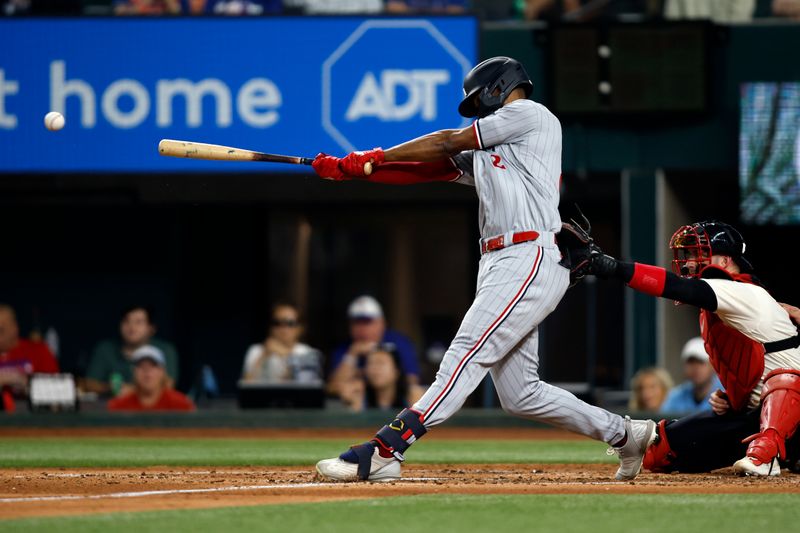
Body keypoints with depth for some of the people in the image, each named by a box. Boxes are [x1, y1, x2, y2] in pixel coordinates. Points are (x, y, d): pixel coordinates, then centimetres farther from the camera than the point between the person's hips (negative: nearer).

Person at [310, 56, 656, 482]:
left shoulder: (529, 113, 5)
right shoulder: (481, 155, 29)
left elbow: (448, 142, 7)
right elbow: (425, 171, 22)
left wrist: (376, 157, 16)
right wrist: (352, 171, 13)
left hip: (530, 260, -9)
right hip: (499, 266, 9)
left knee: (464, 358, -19)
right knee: (519, 395, 6)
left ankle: (384, 450, -31)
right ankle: (625, 434, 17)